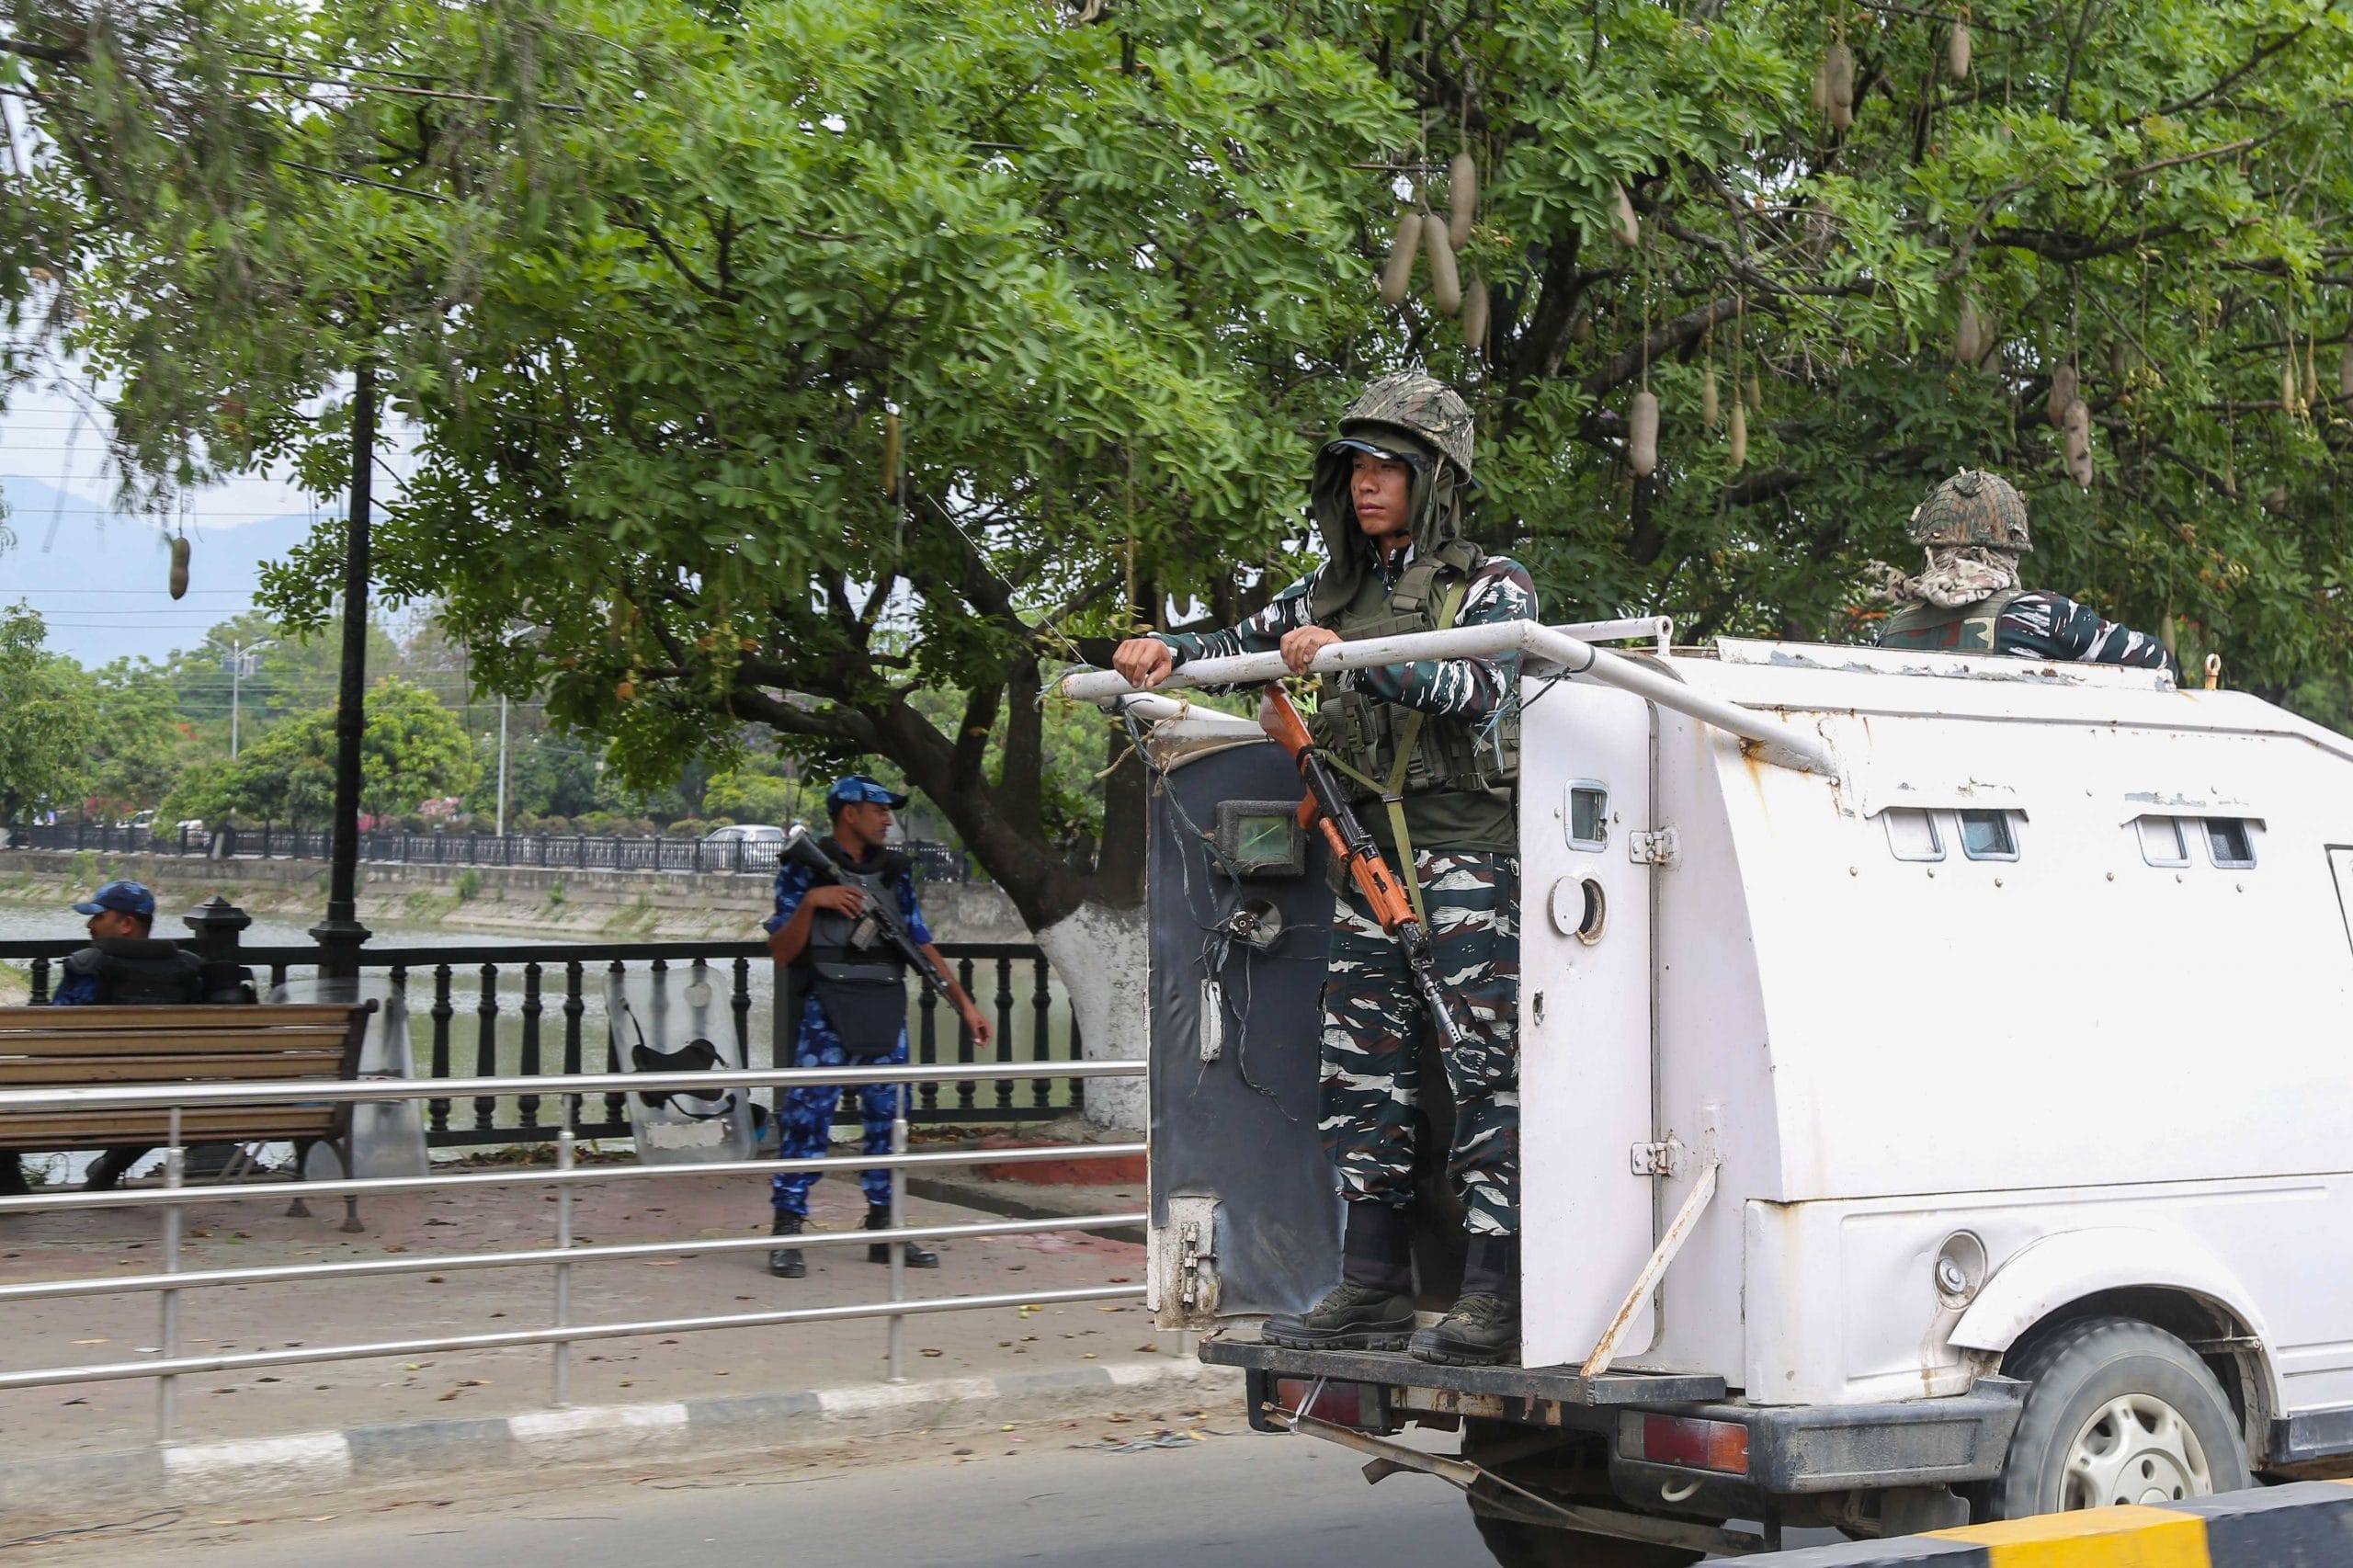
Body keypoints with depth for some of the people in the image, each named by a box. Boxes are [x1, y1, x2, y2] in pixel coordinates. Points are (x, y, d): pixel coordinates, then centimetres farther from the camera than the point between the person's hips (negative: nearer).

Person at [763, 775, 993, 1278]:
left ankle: (885, 1229, 16)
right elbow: (781, 952, -3)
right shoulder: (804, 867, 1)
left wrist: (964, 1003, 10)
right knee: (808, 1114, -9)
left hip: (887, 1011, 5)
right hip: (826, 1010, -5)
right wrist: (810, 902, -18)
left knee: (888, 1118, 7)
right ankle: (786, 1232, -3)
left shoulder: (894, 870, 15)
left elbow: (922, 943, 16)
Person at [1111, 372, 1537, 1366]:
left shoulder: (1492, 586, 1)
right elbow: (1248, 642, 25)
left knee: (1485, 1061, -10)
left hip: (1468, 846, -6)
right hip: (1371, 849, 6)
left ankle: (1497, 1296, -10)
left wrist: (1350, 657, -28)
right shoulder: (1339, 589, 18)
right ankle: (1373, 1293, 10)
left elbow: (1474, 684, -16)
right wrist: (1168, 651, 4)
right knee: (1361, 1062, 4)